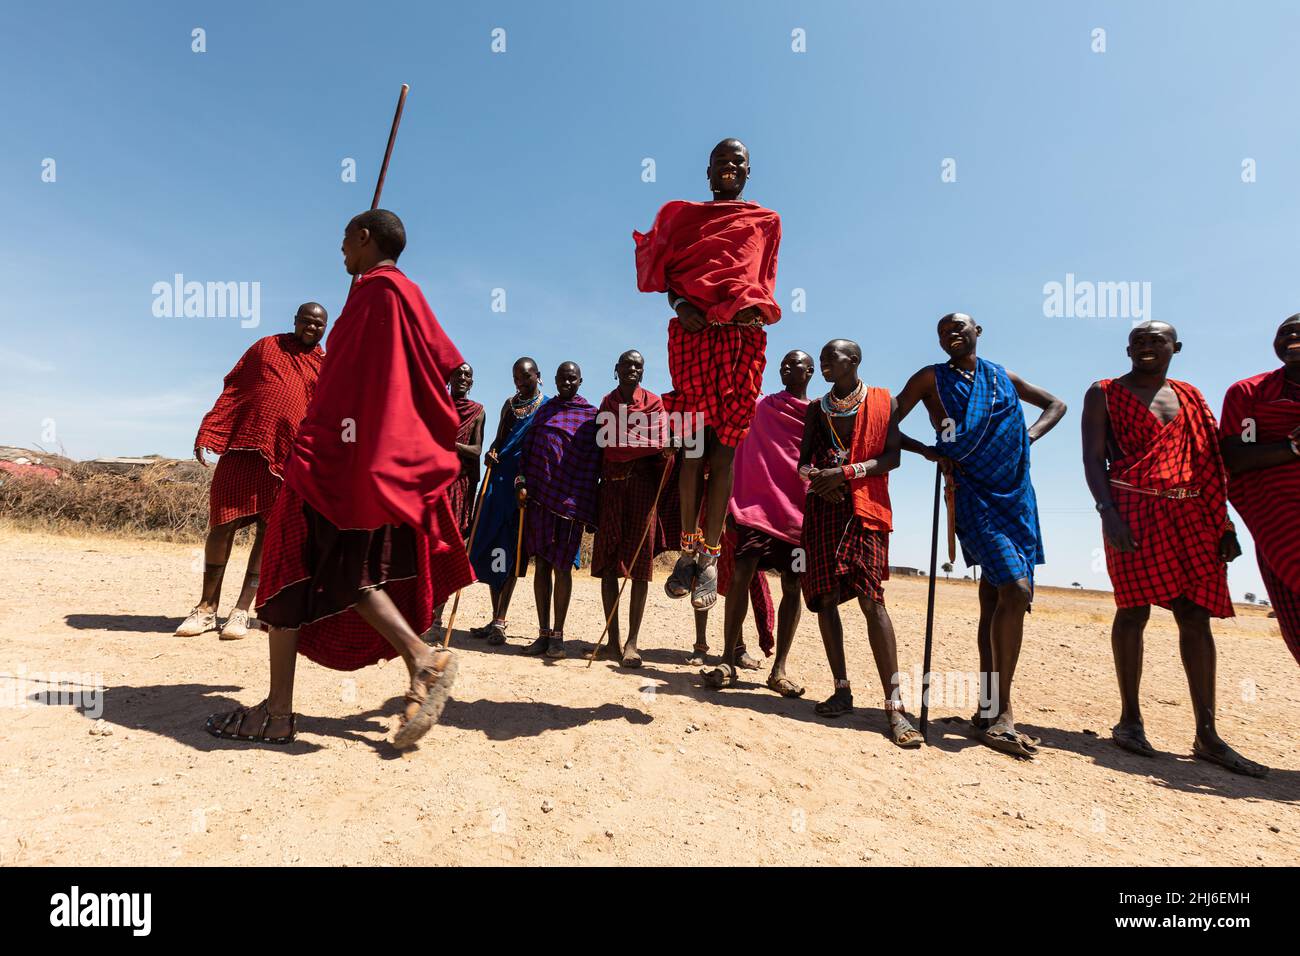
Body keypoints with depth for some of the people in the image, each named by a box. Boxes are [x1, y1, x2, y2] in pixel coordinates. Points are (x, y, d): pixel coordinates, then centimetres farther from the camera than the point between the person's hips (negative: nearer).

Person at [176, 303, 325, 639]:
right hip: (242, 447, 1)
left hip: (285, 456, 0)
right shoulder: (266, 346, 13)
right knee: (222, 525, 1)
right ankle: (207, 608, 14)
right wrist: (207, 433, 1)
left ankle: (241, 611, 9)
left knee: (269, 530, 1)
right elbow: (232, 390, 10)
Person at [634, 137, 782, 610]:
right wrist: (680, 304, -10)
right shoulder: (684, 214, 21)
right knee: (695, 440, -7)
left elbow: (765, 281, 16)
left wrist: (756, 309, -6)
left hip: (743, 334, 0)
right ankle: (688, 547, -2)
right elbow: (667, 271, 10)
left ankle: (710, 554, -7)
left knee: (723, 445, -7)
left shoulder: (766, 222, 22)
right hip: (693, 330, 0)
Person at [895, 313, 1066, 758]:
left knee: (995, 600, 6)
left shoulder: (1002, 377, 17)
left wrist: (1029, 435, 10)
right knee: (1015, 589, -20)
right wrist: (928, 451, -9)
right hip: (972, 494, -5)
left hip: (1016, 495, 5)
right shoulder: (931, 378, 5)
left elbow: (1055, 404, 28)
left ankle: (989, 712, 14)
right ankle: (1001, 713, -12)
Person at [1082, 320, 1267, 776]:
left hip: (1190, 515, 4)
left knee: (1196, 616, 0)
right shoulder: (1104, 393, 7)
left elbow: (1210, 465, 17)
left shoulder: (1189, 397, 19)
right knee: (1134, 610, -6)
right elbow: (1093, 457, -3)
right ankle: (1130, 719, 3)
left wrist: (1225, 525, 9)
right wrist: (1108, 511, -17)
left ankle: (1207, 735, 5)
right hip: (1133, 511, -4)